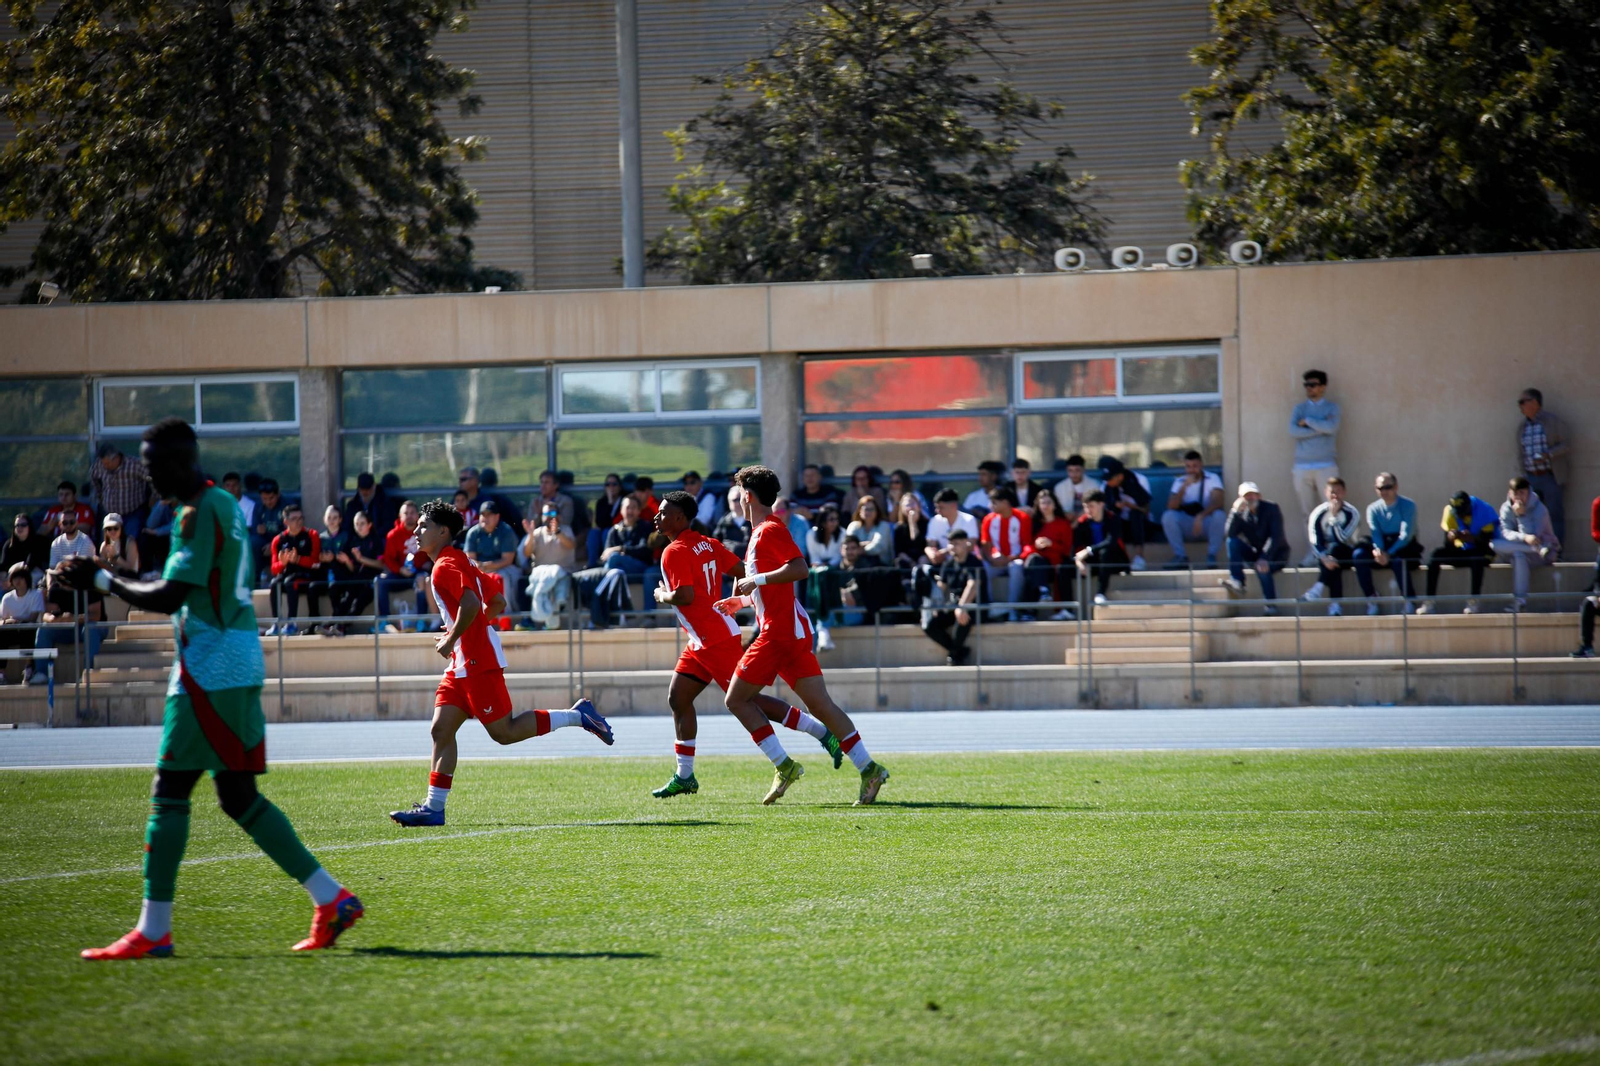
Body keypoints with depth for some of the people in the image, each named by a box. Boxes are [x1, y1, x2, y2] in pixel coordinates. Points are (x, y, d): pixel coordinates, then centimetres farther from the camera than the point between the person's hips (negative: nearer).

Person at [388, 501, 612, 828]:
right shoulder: (460, 562, 18)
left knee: (503, 732, -7)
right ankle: (433, 807, 0)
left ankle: (577, 716, 1)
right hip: (462, 666, 10)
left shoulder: (445, 566, -12)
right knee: (441, 729, 3)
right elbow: (498, 603, 23)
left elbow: (471, 604, -28)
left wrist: (452, 639, -17)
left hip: (478, 663, -10)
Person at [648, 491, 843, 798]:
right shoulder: (706, 544, 12)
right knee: (677, 698, 10)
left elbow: (685, 596, -25)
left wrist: (663, 596, -5)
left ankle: (823, 732, -7)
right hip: (702, 642, 10)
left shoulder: (675, 552, -15)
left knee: (746, 700, -8)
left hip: (715, 640, -10)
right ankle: (684, 776, 13)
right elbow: (742, 572, 13)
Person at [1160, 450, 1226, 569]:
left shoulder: (1212, 479, -5)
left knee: (1219, 515, -34)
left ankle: (1211, 556, -21)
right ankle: (1180, 556, -20)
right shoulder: (1179, 482, 2)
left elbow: (1217, 502, -22)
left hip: (1207, 525, -2)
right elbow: (1171, 507, -13)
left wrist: (1201, 516, -38)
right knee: (1168, 516, -26)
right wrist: (1184, 487, -25)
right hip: (1186, 528, 2)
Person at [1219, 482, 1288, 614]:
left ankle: (1271, 605, -23)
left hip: (1276, 554, -5)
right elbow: (1230, 534, -14)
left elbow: (1276, 537, -23)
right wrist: (1235, 512, -26)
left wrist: (1265, 559, -36)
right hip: (1256, 553, 5)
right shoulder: (1243, 513, 0)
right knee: (1233, 542, -18)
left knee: (1262, 568, -36)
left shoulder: (1272, 509, -12)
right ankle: (1237, 581, -26)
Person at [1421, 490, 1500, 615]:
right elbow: (1448, 544, -9)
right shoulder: (1450, 511, -9)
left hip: (1481, 550, -4)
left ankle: (1474, 602, -35)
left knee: (1477, 557, -38)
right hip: (1461, 550, 4)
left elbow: (1485, 541, -26)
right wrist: (1450, 537, -33)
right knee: (1435, 554, -21)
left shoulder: (1485, 511, -19)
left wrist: (1469, 538, -45)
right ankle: (1429, 602, -25)